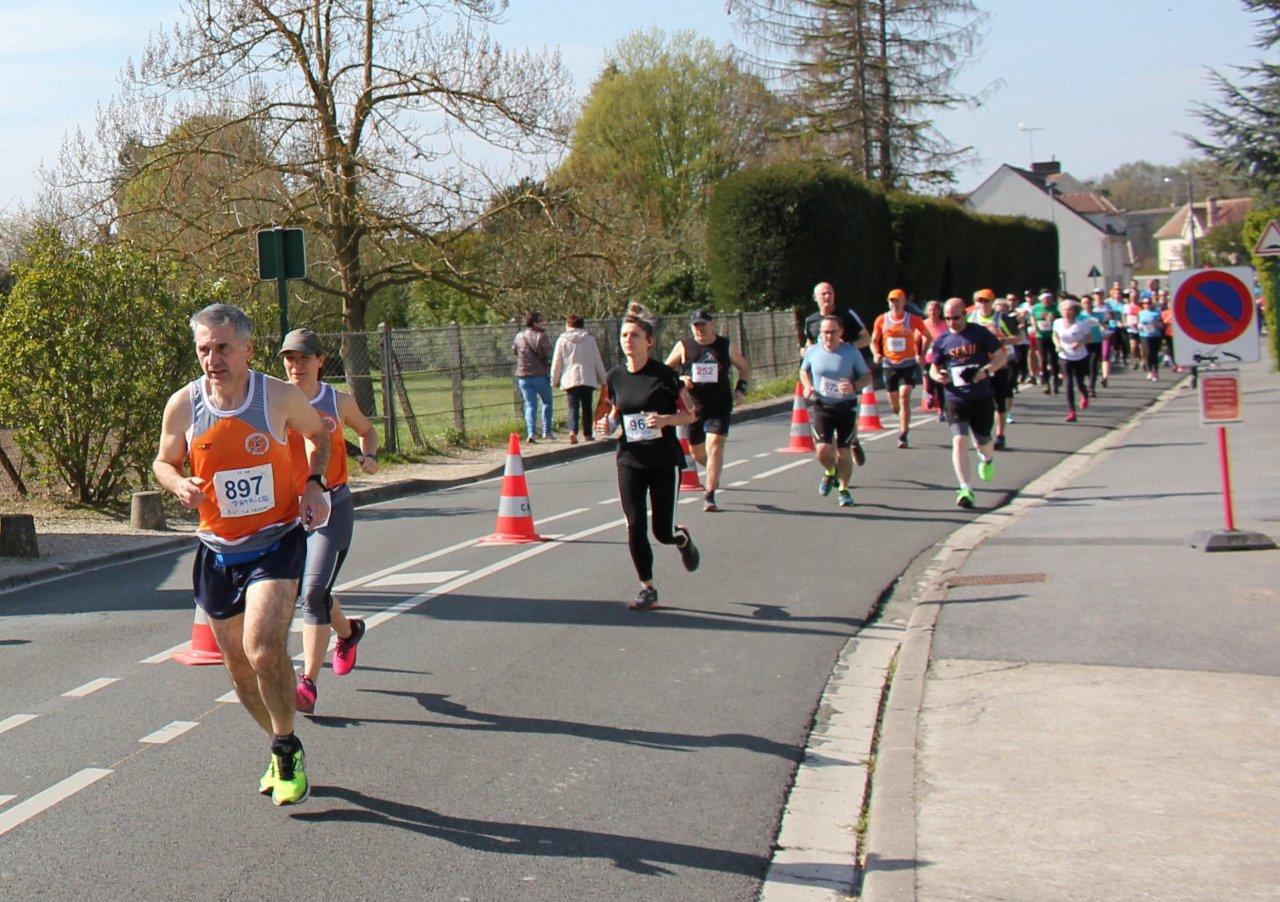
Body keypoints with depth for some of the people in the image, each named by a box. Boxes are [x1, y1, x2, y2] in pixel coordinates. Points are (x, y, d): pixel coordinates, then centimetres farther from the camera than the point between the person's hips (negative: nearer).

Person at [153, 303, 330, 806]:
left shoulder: (280, 397, -11)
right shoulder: (183, 405, -7)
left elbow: (317, 434, 10)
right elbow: (164, 462, 9)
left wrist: (314, 483, -6)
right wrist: (179, 485, -13)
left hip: (277, 542, -3)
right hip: (217, 550, 3)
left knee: (263, 647, -23)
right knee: (239, 666, 11)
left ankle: (287, 752, -2)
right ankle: (282, 747, 35)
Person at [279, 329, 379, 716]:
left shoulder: (340, 402, -1)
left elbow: (367, 430, 18)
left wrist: (370, 455, -2)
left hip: (331, 506, -3)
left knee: (314, 592, -15)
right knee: (304, 592, 16)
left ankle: (308, 683, -13)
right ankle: (348, 630, 48)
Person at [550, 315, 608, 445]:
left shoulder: (562, 340, 1)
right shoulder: (590, 339, 4)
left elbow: (556, 362, 3)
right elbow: (598, 361, 7)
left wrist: (555, 380, 12)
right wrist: (602, 379, 15)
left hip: (570, 379, -1)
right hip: (588, 379, 1)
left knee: (573, 407, 0)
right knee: (587, 407, 11)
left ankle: (573, 431, -21)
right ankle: (587, 434, 13)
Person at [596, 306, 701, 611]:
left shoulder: (664, 375, -11)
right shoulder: (615, 377, 2)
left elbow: (689, 415, -4)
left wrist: (664, 419, -22)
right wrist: (608, 424, -3)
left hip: (665, 461, -3)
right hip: (630, 461, 3)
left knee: (662, 531, 0)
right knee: (635, 528, -3)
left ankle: (683, 538, 38)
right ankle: (648, 589, 12)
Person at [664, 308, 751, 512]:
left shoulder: (725, 346, 2)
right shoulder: (684, 346, -1)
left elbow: (744, 367, 18)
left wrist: (741, 388, 3)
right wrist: (679, 379, -13)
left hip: (720, 407, -2)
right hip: (693, 408, 2)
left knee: (715, 447, -16)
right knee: (696, 451, 13)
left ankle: (710, 496, -13)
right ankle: (714, 472, 48)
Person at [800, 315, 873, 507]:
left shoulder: (851, 352, -6)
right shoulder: (813, 351, -1)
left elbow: (867, 376, 1)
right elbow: (804, 371, 18)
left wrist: (854, 386, -19)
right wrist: (807, 386, -2)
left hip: (846, 407, -1)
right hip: (821, 407, 1)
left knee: (843, 451, 2)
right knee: (823, 449, -12)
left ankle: (843, 490, 22)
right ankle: (830, 472, 23)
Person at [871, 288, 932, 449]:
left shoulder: (913, 320, -3)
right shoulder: (881, 320, 2)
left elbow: (929, 338, 10)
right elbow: (874, 341, 12)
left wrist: (922, 355, -2)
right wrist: (876, 354, -8)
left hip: (909, 364, -3)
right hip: (889, 365, 3)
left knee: (904, 397, -17)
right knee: (894, 403, 9)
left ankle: (903, 435, -15)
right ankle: (905, 423, 42)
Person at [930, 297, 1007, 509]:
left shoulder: (980, 333, -3)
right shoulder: (942, 341, 3)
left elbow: (1002, 356, 1)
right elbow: (934, 367, 14)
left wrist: (986, 370, -18)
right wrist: (937, 375, -11)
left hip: (982, 398, -1)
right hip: (956, 399, 1)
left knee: (983, 442, 10)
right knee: (959, 440, -16)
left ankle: (987, 459, 49)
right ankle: (965, 489, -16)